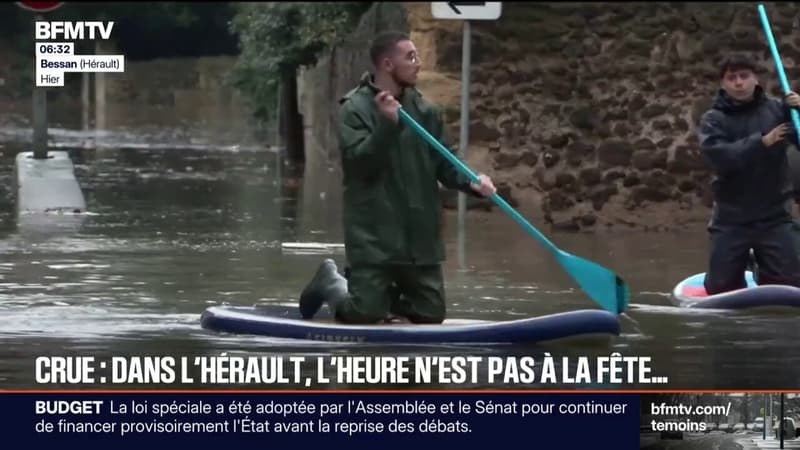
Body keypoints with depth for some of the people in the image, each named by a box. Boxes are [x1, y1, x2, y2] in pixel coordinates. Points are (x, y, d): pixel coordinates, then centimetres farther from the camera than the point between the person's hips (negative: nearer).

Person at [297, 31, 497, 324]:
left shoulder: (425, 112, 8)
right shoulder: (355, 109, -7)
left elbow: (444, 165, 8)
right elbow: (358, 162, -19)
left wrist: (471, 183, -10)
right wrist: (388, 125, -28)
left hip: (420, 237, 5)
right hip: (373, 237, -5)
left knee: (431, 315, 5)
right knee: (366, 316, -8)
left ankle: (384, 295, 31)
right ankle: (331, 285, 24)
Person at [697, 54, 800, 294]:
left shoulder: (776, 110, 0)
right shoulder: (713, 119, -2)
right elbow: (718, 157, -17)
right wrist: (761, 142, -24)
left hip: (773, 216, 0)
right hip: (731, 218, 0)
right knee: (720, 287, 2)